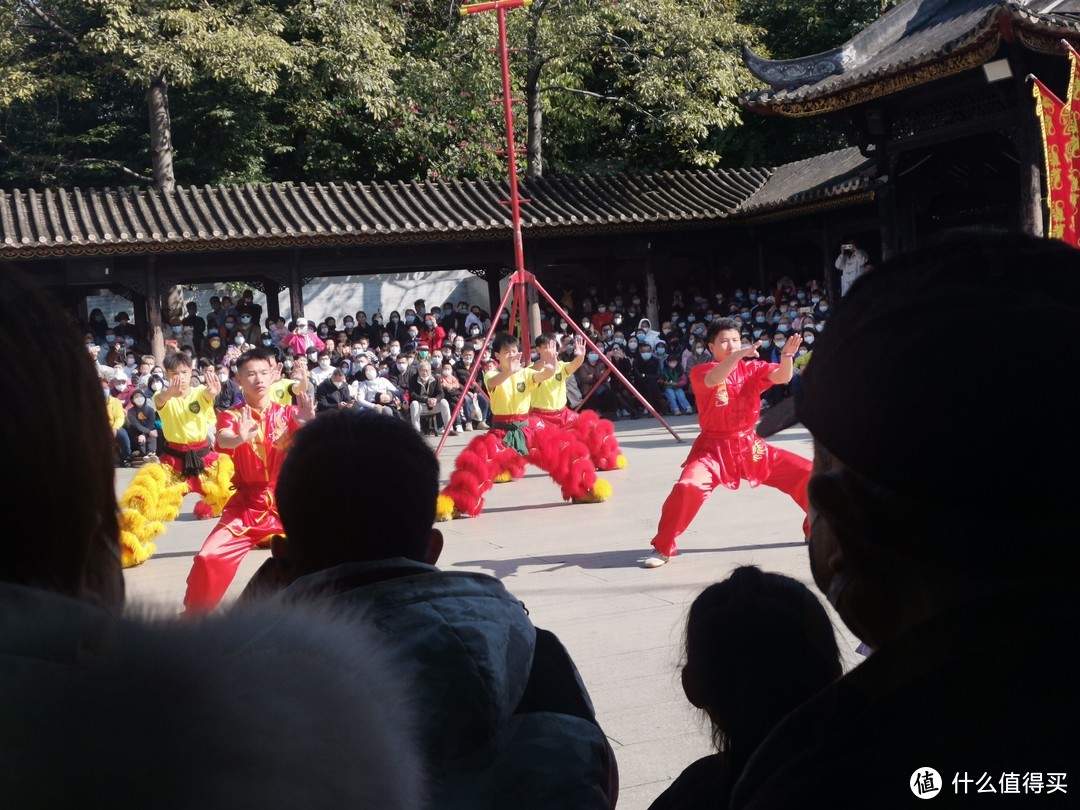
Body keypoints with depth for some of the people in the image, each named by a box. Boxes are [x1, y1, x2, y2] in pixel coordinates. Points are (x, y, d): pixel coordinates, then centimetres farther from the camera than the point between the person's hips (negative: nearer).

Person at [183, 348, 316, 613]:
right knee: (209, 559, -14)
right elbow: (223, 440, -23)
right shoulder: (231, 416, -1)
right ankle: (194, 614, 7)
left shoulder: (288, 413, 2)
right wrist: (240, 438, -47)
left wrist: (309, 424, -39)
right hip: (245, 506, -1)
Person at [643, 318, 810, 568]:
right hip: (714, 449, -4)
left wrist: (787, 356, -35)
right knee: (689, 486, -30)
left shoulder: (752, 369, 2)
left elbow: (782, 377, -14)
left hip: (751, 446, 4)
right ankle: (663, 547, -10)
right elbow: (713, 380, -34)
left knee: (807, 473, -1)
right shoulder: (700, 372, -9)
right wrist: (739, 355, -47)